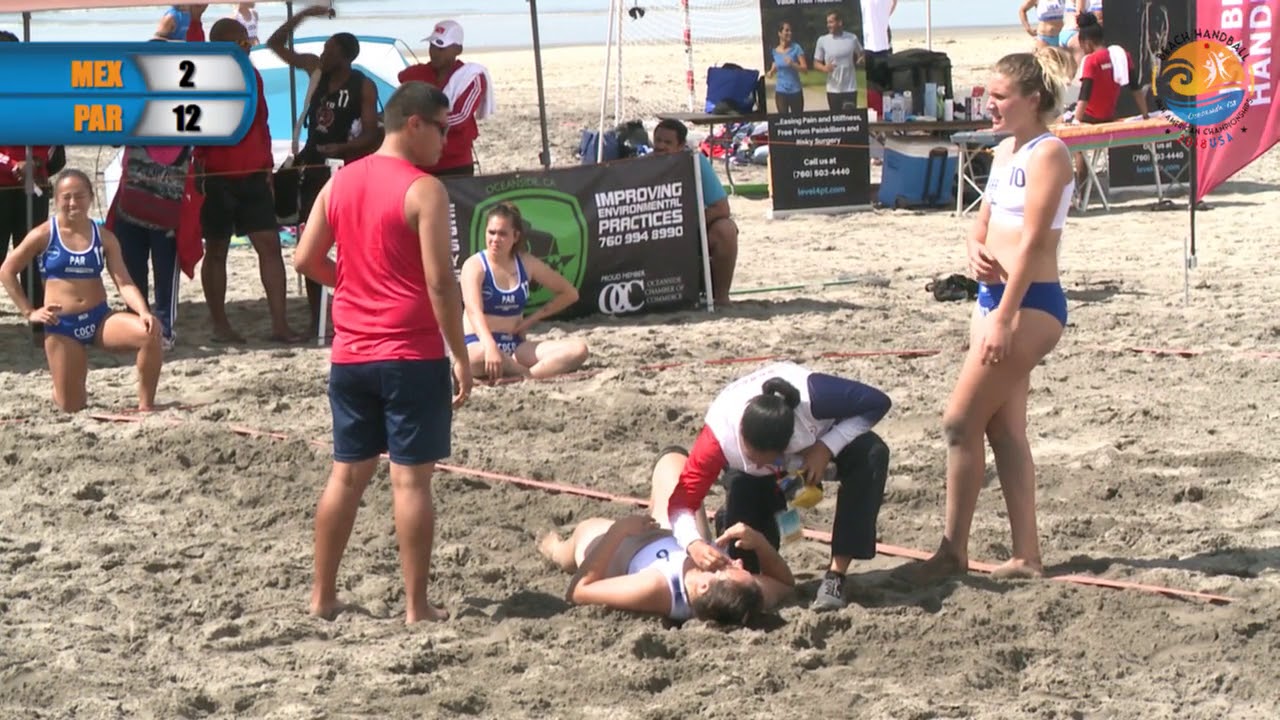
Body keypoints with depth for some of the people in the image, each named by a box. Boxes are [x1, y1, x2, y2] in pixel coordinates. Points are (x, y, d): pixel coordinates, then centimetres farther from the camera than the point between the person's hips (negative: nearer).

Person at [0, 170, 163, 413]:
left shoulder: (104, 237, 1)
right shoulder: (44, 235, -5)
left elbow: (124, 283, -6)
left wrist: (144, 312, -24)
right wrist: (29, 312, -1)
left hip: (99, 318, 2)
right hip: (62, 325, -2)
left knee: (151, 333, -27)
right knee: (71, 407, -2)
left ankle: (146, 406, -14)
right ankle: (60, 392, 38)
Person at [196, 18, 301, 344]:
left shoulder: (252, 76, 11)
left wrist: (267, 166, 16)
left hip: (253, 177, 5)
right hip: (216, 179, -5)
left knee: (270, 244, -2)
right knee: (216, 250, 6)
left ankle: (279, 324, -1)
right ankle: (219, 325, 14)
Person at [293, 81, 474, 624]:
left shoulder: (339, 182, 8)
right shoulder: (423, 191, -12)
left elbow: (306, 260, 10)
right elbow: (439, 281, -15)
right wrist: (461, 357, -9)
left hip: (350, 354, 6)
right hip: (412, 355, -6)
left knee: (347, 474, 14)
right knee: (411, 479, -1)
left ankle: (323, 596, 19)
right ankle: (416, 606, 2)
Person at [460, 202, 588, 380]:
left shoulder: (527, 264, 6)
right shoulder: (474, 266, -9)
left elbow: (570, 293, 16)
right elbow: (474, 312, -27)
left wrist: (533, 318, 5)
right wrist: (491, 346, -45)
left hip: (516, 345, 5)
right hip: (478, 344, -5)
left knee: (578, 350, -18)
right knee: (481, 357, -45)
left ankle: (524, 376, -37)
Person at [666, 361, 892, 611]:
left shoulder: (813, 396, -44)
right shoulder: (720, 434, -41)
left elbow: (878, 402, -28)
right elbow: (682, 500, -36)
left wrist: (827, 448, -38)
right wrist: (694, 544, -57)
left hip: (823, 438, 0)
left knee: (871, 455, -34)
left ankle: (836, 576, -29)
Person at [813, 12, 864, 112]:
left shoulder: (852, 38, 0)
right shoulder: (822, 40, -2)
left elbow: (861, 54, 16)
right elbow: (816, 63, 3)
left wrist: (861, 59, -8)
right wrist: (824, 68, -19)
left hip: (850, 88, 0)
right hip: (833, 89, 1)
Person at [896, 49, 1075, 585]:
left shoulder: (1048, 154, -13)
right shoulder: (1004, 152, 15)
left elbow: (1033, 241, -18)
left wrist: (1004, 319, -22)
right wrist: (977, 253, -4)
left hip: (1030, 303, -9)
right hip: (993, 297, 9)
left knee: (960, 421, -8)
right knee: (1004, 429, 9)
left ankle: (953, 551, 0)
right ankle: (1026, 556, 14)